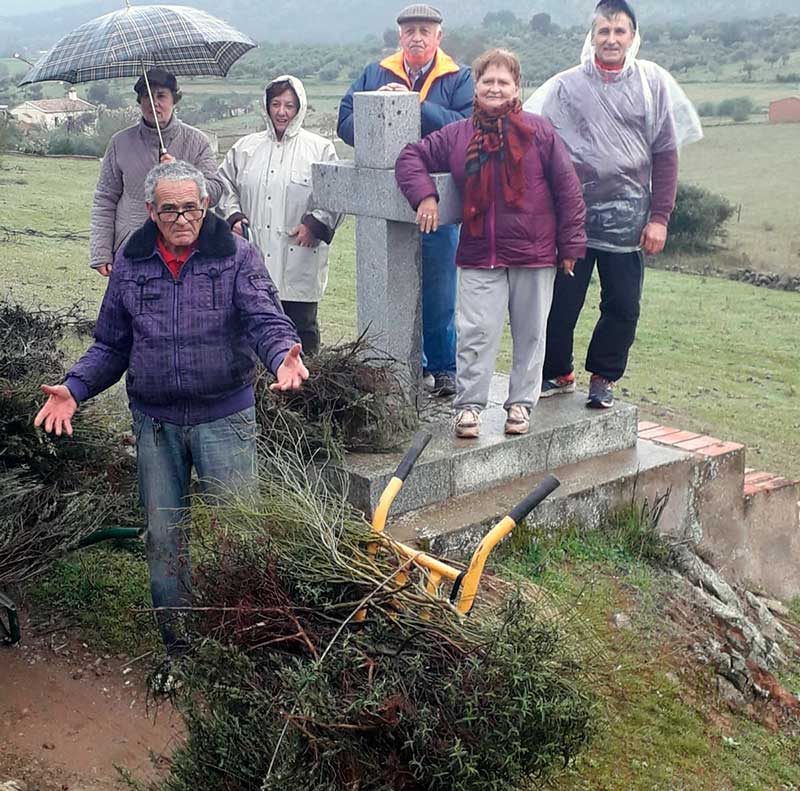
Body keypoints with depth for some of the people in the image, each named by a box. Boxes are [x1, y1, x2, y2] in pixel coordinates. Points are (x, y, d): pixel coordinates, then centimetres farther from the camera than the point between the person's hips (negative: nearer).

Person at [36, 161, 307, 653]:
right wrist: (75, 389, -5)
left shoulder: (237, 257, -4)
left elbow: (265, 318, -16)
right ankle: (176, 642, 27)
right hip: (155, 422, 3)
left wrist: (282, 353, -39)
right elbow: (111, 345, 11)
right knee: (163, 537, 11)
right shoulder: (130, 264, 6)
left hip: (225, 417, -3)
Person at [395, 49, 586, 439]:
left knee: (530, 334, 9)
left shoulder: (540, 133, -1)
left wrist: (571, 245, -1)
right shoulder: (456, 136, 4)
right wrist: (424, 195, -7)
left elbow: (567, 189, 0)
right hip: (479, 257, 1)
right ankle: (468, 405, 7)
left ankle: (521, 403, 22)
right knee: (476, 333, -3)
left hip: (535, 256, 0)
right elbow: (411, 157, 11)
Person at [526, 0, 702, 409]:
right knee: (561, 301, 5)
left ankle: (604, 378, 21)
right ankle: (557, 373, 24)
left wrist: (659, 217, -2)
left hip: (629, 217, 0)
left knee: (622, 306, 4)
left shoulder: (653, 83, 5)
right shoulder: (566, 85, 4)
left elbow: (665, 155, 4)